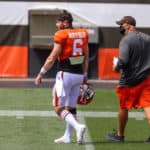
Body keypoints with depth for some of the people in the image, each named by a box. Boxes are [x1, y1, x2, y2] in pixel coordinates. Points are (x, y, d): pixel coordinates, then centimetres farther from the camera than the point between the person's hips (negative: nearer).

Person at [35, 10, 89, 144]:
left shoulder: (61, 35, -12)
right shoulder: (83, 34, 7)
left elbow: (53, 57, -12)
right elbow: (86, 57, 14)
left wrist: (41, 73, -3)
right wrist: (85, 75, 24)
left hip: (65, 74, -7)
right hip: (79, 75, 7)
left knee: (59, 107, -1)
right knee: (71, 107, 16)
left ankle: (77, 126, -21)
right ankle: (67, 136, 19)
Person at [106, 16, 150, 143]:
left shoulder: (126, 40, -14)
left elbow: (123, 60, -23)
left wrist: (117, 67, -4)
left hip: (130, 80, -5)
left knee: (124, 107, 11)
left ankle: (120, 135, 24)